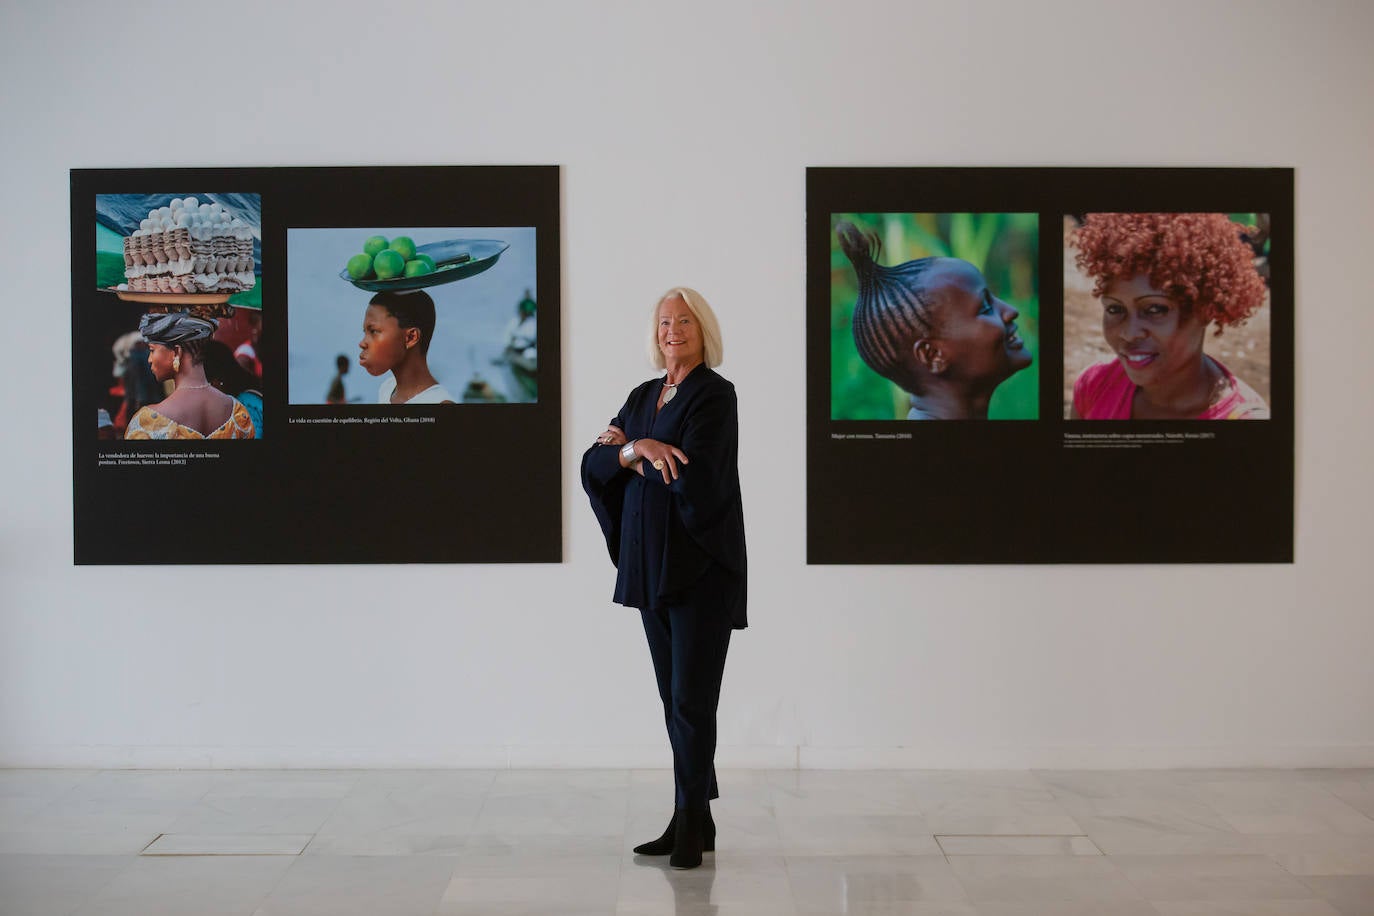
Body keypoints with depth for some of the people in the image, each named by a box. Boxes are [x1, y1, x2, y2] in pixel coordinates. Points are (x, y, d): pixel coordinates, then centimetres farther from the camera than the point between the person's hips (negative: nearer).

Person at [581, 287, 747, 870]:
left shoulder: (715, 394, -7)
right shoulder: (643, 397, 14)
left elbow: (689, 473, -19)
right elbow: (595, 463, 4)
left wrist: (629, 449, -5)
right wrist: (637, 448, -16)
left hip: (700, 565, -7)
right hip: (651, 564, 7)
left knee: (691, 697, -6)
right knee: (674, 698, 10)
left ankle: (692, 824, 3)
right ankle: (692, 822, 18)